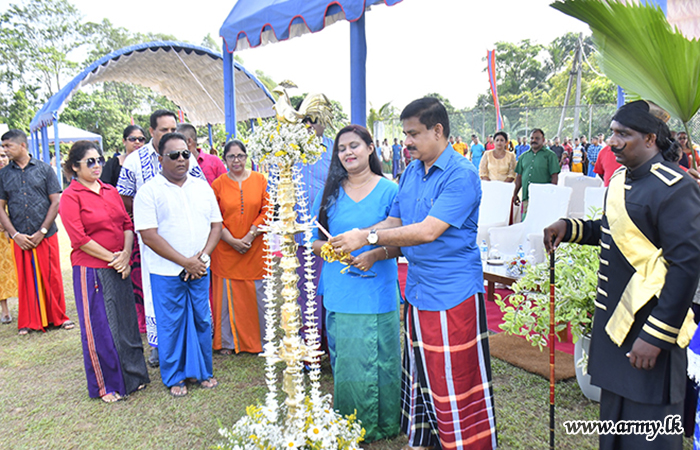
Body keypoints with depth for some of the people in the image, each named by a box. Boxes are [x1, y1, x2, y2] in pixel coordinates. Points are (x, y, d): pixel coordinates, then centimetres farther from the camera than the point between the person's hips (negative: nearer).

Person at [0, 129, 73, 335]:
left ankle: (58, 317, 18)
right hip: (20, 239, 2)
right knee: (25, 279, 7)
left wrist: (42, 232, -7)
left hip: (46, 236, -2)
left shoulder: (44, 169, 2)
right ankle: (29, 321, 21)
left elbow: (56, 202, -1)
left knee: (51, 277, 3)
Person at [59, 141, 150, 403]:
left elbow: (127, 224, 7)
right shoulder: (70, 197, -7)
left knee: (126, 321, 13)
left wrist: (126, 254, -8)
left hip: (120, 268, 6)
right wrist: (112, 257, -14)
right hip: (91, 270, -5)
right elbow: (79, 238, -14)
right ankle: (105, 385, 21)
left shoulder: (110, 191, 11)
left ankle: (132, 375, 29)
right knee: (99, 328, 5)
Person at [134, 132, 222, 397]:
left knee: (202, 320, 12)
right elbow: (149, 236, -13)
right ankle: (174, 377, 26)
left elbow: (216, 225, 8)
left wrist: (202, 257, -7)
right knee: (170, 325, 7)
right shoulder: (149, 191, -6)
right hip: (166, 272, -4)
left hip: (200, 269, 4)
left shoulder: (202, 187, 8)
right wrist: (185, 262, -15)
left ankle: (203, 371, 30)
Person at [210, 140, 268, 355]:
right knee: (228, 295, 5)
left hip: (255, 249, 1)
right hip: (226, 249, 0)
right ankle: (228, 343, 21)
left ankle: (262, 340, 22)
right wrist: (232, 240, -11)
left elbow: (266, 211, 1)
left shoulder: (259, 180, 4)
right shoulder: (218, 184, 3)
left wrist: (250, 236, -9)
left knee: (258, 295, 6)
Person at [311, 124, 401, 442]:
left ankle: (381, 427, 26)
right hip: (339, 293, 3)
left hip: (377, 293, -3)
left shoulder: (388, 190, -2)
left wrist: (375, 254, -18)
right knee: (344, 362, 11)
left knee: (377, 361, 5)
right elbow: (314, 240, 11)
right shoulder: (331, 192, 8)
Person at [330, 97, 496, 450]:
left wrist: (368, 237, -20)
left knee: (455, 381, 3)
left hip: (453, 294, -7)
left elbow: (428, 232, -23)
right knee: (419, 377, 18)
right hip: (417, 289, 7)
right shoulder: (409, 174, 10)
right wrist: (355, 241, -4)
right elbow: (394, 223, 13)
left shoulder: (461, 175, -15)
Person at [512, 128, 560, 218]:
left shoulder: (550, 155, 4)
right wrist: (515, 194, 12)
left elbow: (554, 176, -1)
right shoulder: (524, 156, 17)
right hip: (526, 197, 4)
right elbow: (519, 176, 18)